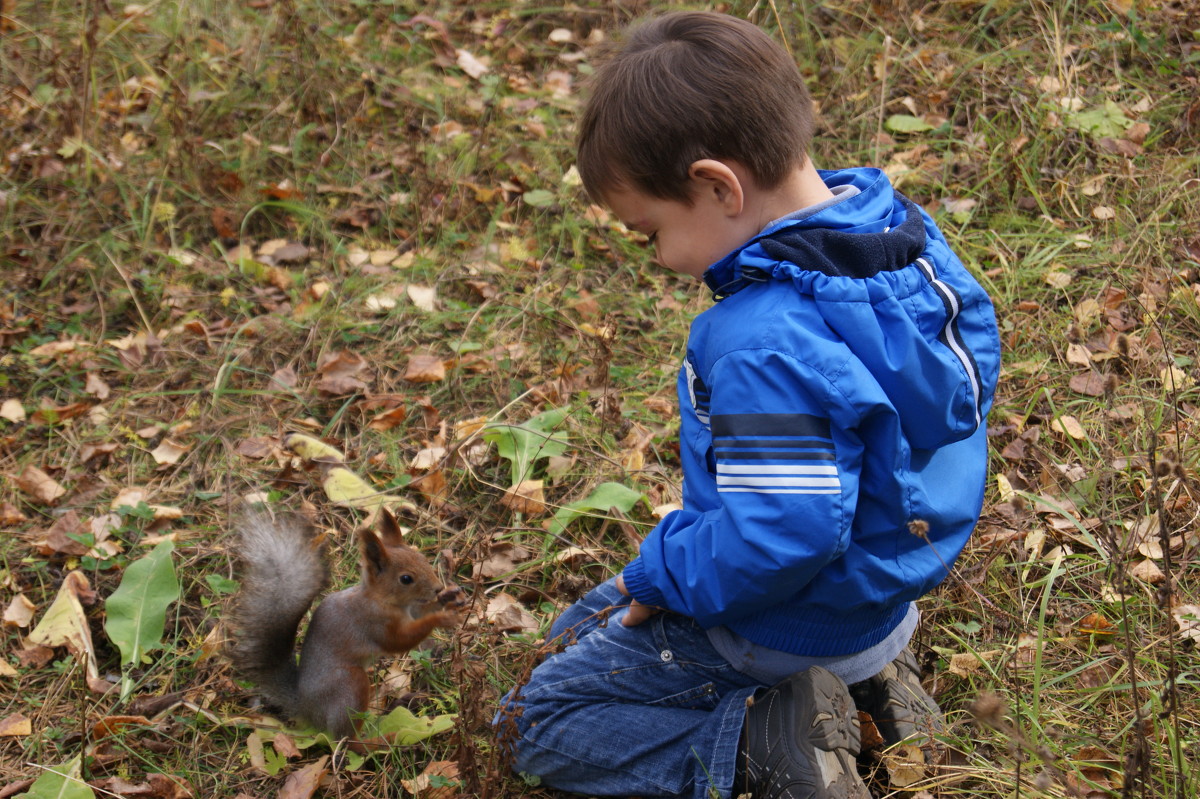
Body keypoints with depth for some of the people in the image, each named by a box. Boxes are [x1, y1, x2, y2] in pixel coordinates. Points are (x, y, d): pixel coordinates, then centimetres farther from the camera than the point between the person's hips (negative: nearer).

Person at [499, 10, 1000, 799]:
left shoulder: (766, 346, -36)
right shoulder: (900, 228, -8)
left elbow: (782, 534, -36)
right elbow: (975, 352, 9)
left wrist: (660, 578, -18)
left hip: (797, 627, -9)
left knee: (539, 720, 5)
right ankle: (861, 673, 14)